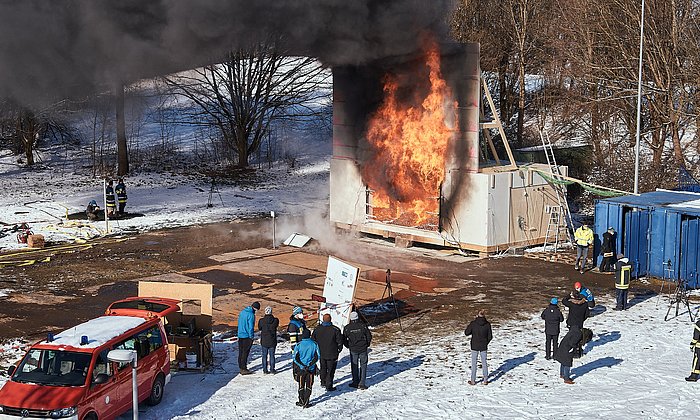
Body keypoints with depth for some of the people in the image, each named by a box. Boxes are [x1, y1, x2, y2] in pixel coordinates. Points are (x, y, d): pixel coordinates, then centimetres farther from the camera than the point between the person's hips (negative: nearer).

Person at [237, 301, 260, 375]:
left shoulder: (242, 312, 8)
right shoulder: (251, 315, -18)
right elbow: (251, 327, -17)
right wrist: (251, 337, -8)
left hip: (240, 335, 8)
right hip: (247, 336, -8)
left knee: (241, 352, 13)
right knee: (245, 353, -3)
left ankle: (241, 367, 20)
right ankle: (243, 369, -1)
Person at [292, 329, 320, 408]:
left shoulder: (298, 345, -10)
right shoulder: (314, 344, -6)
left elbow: (295, 357, -11)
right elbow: (317, 356, -6)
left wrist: (302, 365, -10)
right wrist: (310, 365, -7)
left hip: (301, 369, 0)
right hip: (311, 369, 0)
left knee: (301, 386, 13)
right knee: (309, 386, 9)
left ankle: (301, 402, 20)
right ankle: (306, 403, 8)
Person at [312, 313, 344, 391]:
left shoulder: (317, 329, -4)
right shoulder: (335, 329, -14)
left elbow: (313, 340, 4)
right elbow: (340, 341, -8)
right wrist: (339, 350, 9)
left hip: (321, 353, 4)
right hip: (332, 355, -4)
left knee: (323, 368, 22)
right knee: (330, 370, 4)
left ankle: (323, 382, 34)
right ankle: (329, 386, 2)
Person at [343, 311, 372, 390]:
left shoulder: (347, 328, -7)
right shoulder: (363, 326, -9)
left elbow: (344, 339, -1)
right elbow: (369, 336, -2)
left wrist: (348, 346, 15)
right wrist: (367, 345, 13)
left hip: (353, 350, 1)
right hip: (363, 349, 0)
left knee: (354, 366, 14)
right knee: (363, 365, 7)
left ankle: (355, 382, 17)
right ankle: (362, 383, 4)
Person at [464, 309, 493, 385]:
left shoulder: (473, 323, -14)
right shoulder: (487, 324, -9)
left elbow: (466, 333, -7)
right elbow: (490, 336, -2)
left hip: (475, 346, -1)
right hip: (483, 346, 2)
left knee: (474, 363, 9)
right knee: (484, 363, 13)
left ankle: (473, 381, 12)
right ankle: (485, 380, 16)